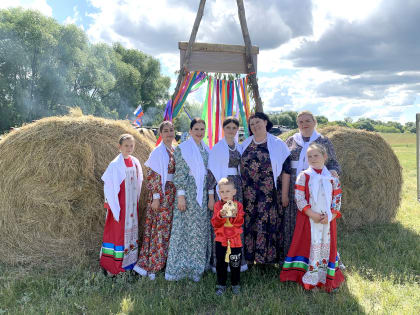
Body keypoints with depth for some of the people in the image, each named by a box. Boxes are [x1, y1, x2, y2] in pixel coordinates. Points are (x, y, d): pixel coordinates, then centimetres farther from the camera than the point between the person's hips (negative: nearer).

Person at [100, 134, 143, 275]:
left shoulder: (135, 162, 4)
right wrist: (114, 209, -14)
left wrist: (136, 203, 11)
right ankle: (112, 267, 12)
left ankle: (129, 262, 26)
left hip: (132, 205, 6)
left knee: (131, 231, 13)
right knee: (117, 233, 0)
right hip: (119, 205, -6)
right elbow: (109, 189, -13)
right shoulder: (115, 165, -13)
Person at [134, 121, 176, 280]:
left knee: (167, 227, 10)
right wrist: (156, 197, -17)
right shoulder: (158, 152, -9)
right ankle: (151, 266, 5)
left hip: (173, 194, 7)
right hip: (161, 194, -7)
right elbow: (153, 176, -13)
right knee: (160, 228, -4)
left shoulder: (175, 151, 13)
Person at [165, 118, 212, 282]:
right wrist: (180, 195, -15)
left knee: (202, 229, 9)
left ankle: (197, 266, 20)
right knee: (186, 228, -3)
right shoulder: (182, 148, -4)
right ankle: (179, 267, 8)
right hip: (189, 192, -6)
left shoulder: (206, 149, 13)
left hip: (203, 194, 6)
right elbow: (179, 173, -9)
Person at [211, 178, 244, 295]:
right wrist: (221, 215, -26)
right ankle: (221, 284, 21)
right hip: (221, 239, 1)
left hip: (235, 240, 0)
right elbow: (215, 224, -8)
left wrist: (235, 215, -27)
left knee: (235, 264, 7)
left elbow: (240, 223, -9)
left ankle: (235, 284, 24)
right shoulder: (217, 205, 0)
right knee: (220, 263, 8)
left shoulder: (238, 205, -1)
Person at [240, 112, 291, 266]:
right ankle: (249, 259, 18)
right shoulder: (245, 144, 10)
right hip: (248, 195, 3)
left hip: (269, 195, -3)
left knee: (268, 224, -2)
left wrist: (284, 195, -6)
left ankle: (268, 260, 11)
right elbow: (240, 167, 16)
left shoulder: (277, 144, -1)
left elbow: (286, 171, -2)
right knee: (249, 224, 6)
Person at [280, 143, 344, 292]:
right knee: (309, 245, 1)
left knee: (327, 246, 9)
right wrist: (312, 214, -16)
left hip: (328, 219, 3)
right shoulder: (303, 176, -2)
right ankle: (309, 278, 12)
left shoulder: (332, 177, 5)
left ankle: (325, 278, 23)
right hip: (308, 218, -2)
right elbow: (299, 198, -9)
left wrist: (331, 216, -9)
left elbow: (337, 199, 5)